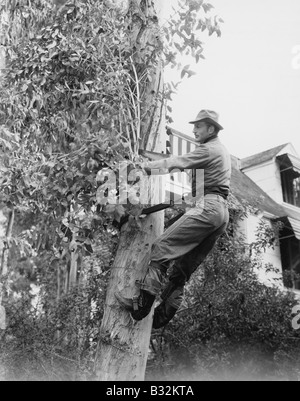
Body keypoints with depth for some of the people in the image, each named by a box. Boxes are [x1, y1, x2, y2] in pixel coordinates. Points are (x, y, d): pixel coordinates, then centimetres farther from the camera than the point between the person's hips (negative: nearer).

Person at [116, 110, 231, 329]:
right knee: (183, 268, 6)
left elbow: (176, 163, -7)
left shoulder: (208, 150, -3)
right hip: (222, 213, 10)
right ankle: (162, 316, 3)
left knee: (162, 247, -16)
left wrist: (146, 166, -1)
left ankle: (142, 305, -22)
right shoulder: (222, 151, 28)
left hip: (208, 207, -10)